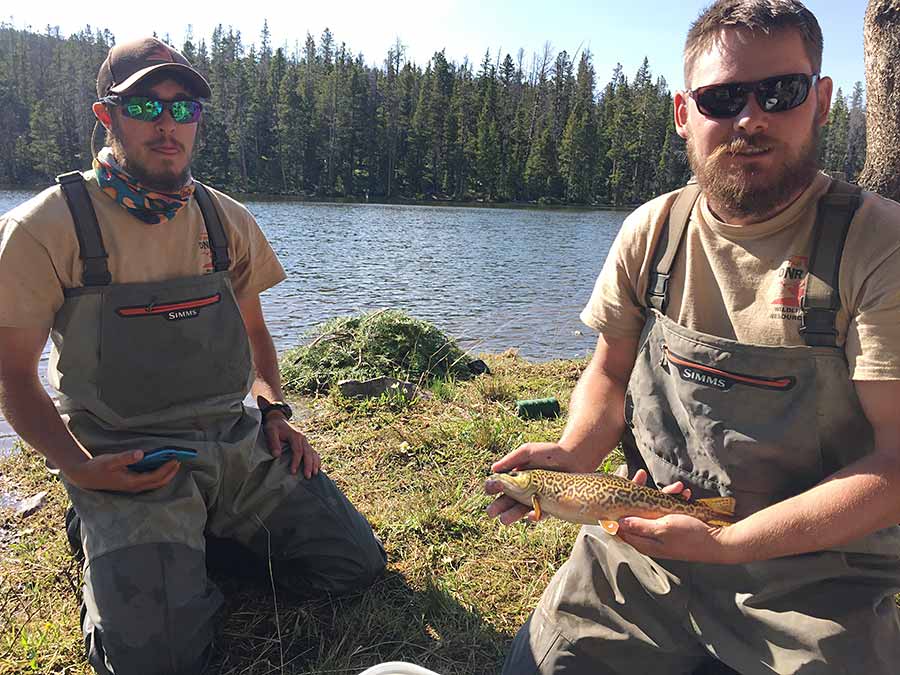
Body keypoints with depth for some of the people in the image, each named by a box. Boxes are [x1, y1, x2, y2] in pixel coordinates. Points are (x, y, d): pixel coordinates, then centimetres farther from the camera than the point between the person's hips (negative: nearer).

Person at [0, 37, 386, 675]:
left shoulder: (227, 219, 7)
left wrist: (275, 411, 4)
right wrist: (80, 468, -16)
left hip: (241, 445, 4)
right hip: (127, 462, -4)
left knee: (357, 564, -2)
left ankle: (215, 535, 20)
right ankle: (117, 554, 14)